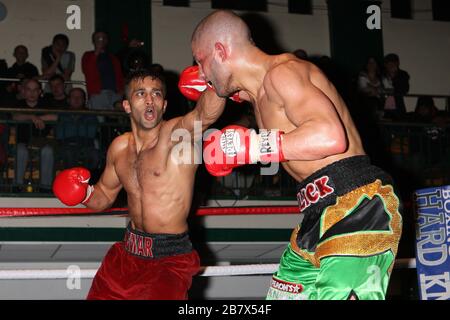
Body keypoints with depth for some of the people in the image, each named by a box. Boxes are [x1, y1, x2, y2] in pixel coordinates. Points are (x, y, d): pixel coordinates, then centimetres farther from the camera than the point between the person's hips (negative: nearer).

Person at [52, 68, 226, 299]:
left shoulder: (176, 134, -14)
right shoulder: (119, 147, 5)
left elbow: (208, 111, -36)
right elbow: (105, 195, 18)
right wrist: (85, 193, -1)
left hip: (170, 257, -6)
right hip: (126, 253, 6)